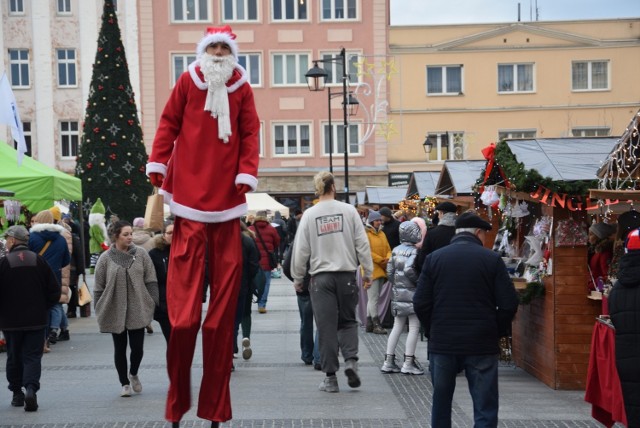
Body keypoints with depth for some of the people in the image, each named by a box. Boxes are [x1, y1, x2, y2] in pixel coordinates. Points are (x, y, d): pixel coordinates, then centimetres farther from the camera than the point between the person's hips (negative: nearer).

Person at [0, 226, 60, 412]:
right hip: (36, 319, 1)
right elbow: (54, 290, -1)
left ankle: (17, 393, 19)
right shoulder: (39, 260, -2)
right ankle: (31, 388, -16)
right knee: (32, 356, 4)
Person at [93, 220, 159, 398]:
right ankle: (125, 383, 22)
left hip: (138, 310, 0)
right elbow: (98, 288, 3)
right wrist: (100, 312, 2)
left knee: (137, 347, 1)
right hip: (115, 311, 0)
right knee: (120, 349, 8)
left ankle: (133, 374, 30)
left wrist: (153, 304, -2)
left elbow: (151, 281, 3)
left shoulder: (141, 254, 0)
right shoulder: (105, 258, -2)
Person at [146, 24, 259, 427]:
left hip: (227, 194, 2)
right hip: (189, 193, -2)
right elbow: (169, 124, 8)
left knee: (226, 276, 2)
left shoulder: (242, 87, 9)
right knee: (184, 283, -5)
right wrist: (157, 163, -1)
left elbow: (250, 132, 8)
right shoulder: (187, 81, 7)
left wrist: (248, 172, -4)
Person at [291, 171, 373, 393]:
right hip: (347, 274, 0)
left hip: (321, 277, 0)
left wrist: (297, 278, 11)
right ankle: (351, 360, -6)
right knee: (348, 321, 16)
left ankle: (330, 377, 5)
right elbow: (362, 243, -1)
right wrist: (367, 271, 7)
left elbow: (301, 249, 1)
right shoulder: (348, 210, -1)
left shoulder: (309, 214, 0)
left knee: (326, 326, 4)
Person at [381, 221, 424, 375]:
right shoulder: (414, 251, -14)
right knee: (414, 328, 0)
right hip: (412, 294, -7)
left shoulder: (396, 250, 7)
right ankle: (408, 363, 0)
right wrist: (419, 282, -12)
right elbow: (409, 270, -26)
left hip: (398, 293, 7)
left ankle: (389, 362, 12)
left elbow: (389, 270, 8)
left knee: (397, 327, 12)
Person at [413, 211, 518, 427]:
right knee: (485, 409, 3)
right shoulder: (492, 259, -3)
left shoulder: (434, 258, 2)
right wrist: (498, 331, 8)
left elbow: (420, 303, -2)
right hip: (482, 344, -2)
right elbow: (509, 304, -7)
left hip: (442, 343, 2)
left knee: (441, 404, 18)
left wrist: (432, 331, 12)